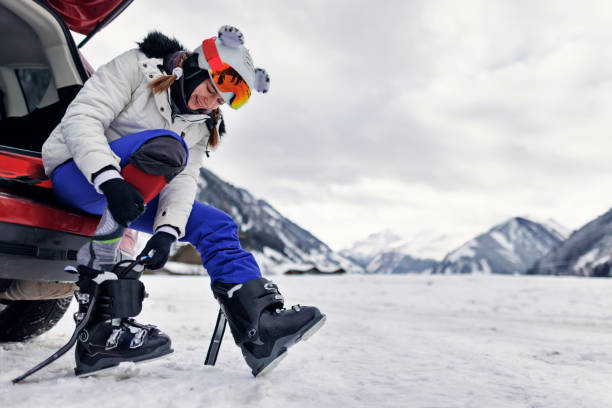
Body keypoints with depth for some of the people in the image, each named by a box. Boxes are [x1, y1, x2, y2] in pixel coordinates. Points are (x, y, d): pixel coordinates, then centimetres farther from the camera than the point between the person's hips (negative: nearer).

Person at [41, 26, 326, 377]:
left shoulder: (202, 126, 6)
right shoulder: (137, 67, -11)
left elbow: (184, 179, -7)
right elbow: (82, 117, -22)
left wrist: (167, 229, -26)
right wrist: (110, 179, -39)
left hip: (132, 195, 7)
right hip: (76, 174, -6)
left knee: (216, 226, -6)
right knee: (165, 146, -33)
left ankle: (261, 327, -14)